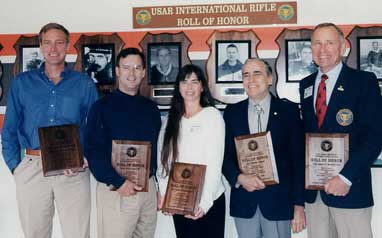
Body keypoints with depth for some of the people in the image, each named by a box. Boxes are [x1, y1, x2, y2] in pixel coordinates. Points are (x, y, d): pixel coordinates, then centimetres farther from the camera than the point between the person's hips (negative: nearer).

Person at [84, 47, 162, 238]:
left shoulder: (151, 108, 12)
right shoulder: (102, 107, -3)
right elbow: (93, 151, -11)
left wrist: (159, 186, 12)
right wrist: (118, 182, -19)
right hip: (115, 191, -5)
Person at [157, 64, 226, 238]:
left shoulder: (212, 115, -5)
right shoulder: (170, 119, 9)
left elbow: (215, 162, -11)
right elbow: (163, 160, 6)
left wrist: (204, 202, -17)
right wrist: (164, 193, -6)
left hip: (208, 201, -4)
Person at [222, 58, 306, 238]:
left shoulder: (288, 110, -1)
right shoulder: (232, 113, 5)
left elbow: (298, 159, -3)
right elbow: (226, 156, 6)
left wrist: (299, 204, -6)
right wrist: (239, 177, -14)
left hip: (278, 201, -2)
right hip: (243, 201, 2)